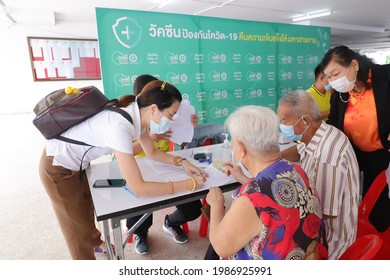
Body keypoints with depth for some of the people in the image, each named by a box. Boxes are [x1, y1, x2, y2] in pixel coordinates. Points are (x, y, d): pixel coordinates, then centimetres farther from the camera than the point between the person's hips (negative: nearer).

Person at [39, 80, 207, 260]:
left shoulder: (137, 115, -13)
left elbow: (152, 153, 3)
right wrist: (188, 184, -32)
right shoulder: (120, 125, -39)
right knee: (79, 225, 11)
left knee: (87, 207, 30)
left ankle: (95, 243, 57)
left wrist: (182, 162, -11)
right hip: (58, 167, -8)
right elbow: (139, 189, -39)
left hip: (77, 163, 8)